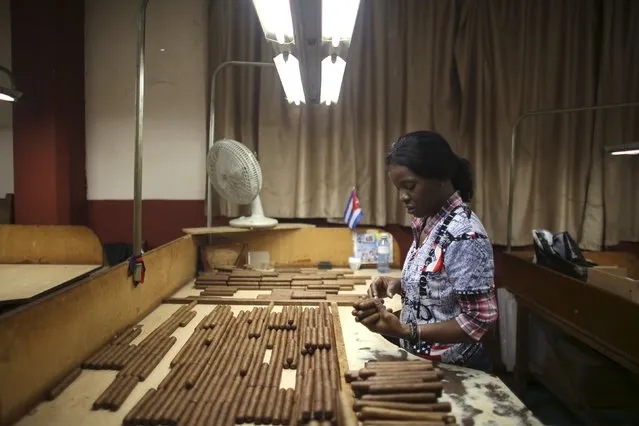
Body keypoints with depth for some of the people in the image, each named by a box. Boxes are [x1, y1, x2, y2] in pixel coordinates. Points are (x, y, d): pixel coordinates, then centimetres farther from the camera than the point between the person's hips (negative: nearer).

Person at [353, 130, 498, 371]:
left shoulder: (465, 234, -26)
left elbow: (480, 320, -23)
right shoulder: (425, 221, 0)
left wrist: (404, 330, -29)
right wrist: (399, 285, -6)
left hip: (452, 369, -7)